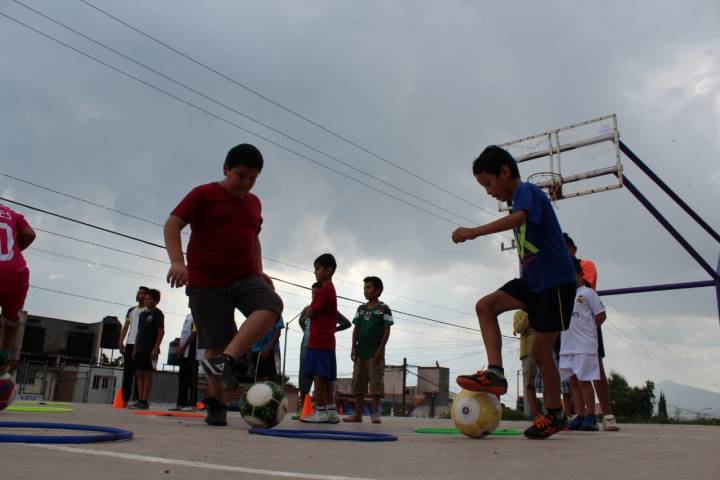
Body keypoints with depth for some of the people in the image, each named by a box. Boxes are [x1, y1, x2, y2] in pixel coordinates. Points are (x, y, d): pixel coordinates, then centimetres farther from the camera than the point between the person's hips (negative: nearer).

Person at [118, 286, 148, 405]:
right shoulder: (131, 310, 19)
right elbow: (125, 327, 17)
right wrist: (121, 342, 4)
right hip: (129, 344, 6)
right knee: (127, 372, 5)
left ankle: (136, 399, -5)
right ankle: (124, 399, 8)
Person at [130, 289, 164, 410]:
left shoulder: (157, 313, -3)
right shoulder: (142, 314, 19)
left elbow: (161, 332, -9)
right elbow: (138, 332, 21)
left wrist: (156, 348, -16)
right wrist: (135, 349, 15)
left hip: (151, 350, -7)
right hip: (140, 349, 7)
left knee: (148, 374, -6)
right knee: (139, 374, 6)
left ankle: (145, 401, -5)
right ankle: (140, 400, 10)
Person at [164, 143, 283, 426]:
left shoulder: (254, 203, 14)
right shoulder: (203, 195, -3)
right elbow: (173, 224, -10)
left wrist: (259, 271, 16)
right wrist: (177, 261, -25)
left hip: (245, 277, 4)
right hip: (206, 282, -4)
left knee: (271, 306, -26)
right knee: (216, 344, -3)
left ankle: (225, 360, -32)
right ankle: (216, 404, 13)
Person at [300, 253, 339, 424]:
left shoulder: (323, 289, -11)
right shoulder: (331, 289, 19)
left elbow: (310, 313, -12)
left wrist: (309, 308, 6)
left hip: (319, 340, -10)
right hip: (328, 339, 10)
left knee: (318, 374, -7)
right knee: (326, 377, 10)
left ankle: (320, 411, -6)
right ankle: (331, 411, 12)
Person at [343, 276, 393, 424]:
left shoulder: (384, 309, -2)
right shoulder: (361, 309, 13)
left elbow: (387, 330, -5)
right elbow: (356, 329, 11)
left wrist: (381, 349, -12)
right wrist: (354, 348, 2)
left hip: (375, 352, -5)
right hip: (360, 352, 5)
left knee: (376, 383, -4)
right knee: (358, 384, 8)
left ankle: (375, 414, 5)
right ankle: (358, 414, 15)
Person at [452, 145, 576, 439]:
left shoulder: (526, 191, -11)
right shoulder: (520, 199, 16)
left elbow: (519, 218, -35)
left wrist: (474, 232, -43)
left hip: (555, 281, -9)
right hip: (532, 280, 9)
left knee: (541, 350, -3)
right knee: (485, 306, -9)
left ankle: (555, 415, 16)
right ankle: (495, 373, -15)